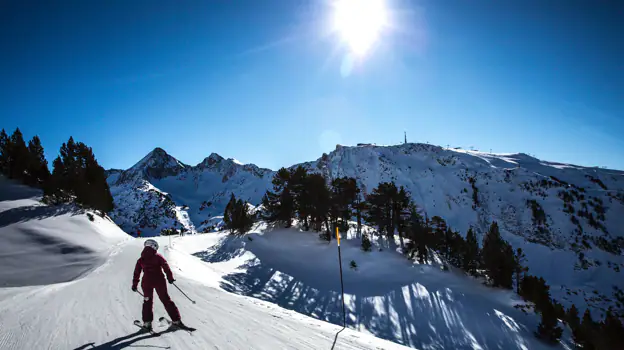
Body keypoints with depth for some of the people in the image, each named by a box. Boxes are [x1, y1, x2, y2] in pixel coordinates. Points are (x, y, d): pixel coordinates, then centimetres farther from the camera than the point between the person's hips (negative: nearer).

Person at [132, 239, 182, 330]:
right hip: (159, 281, -1)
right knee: (166, 300, 7)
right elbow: (166, 267, -5)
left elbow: (136, 273, 10)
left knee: (147, 301, 19)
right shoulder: (158, 257, 2)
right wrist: (170, 278, -1)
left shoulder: (141, 259, 10)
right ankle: (176, 320, 7)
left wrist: (134, 284, 17)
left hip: (147, 282, 1)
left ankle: (147, 322, 12)